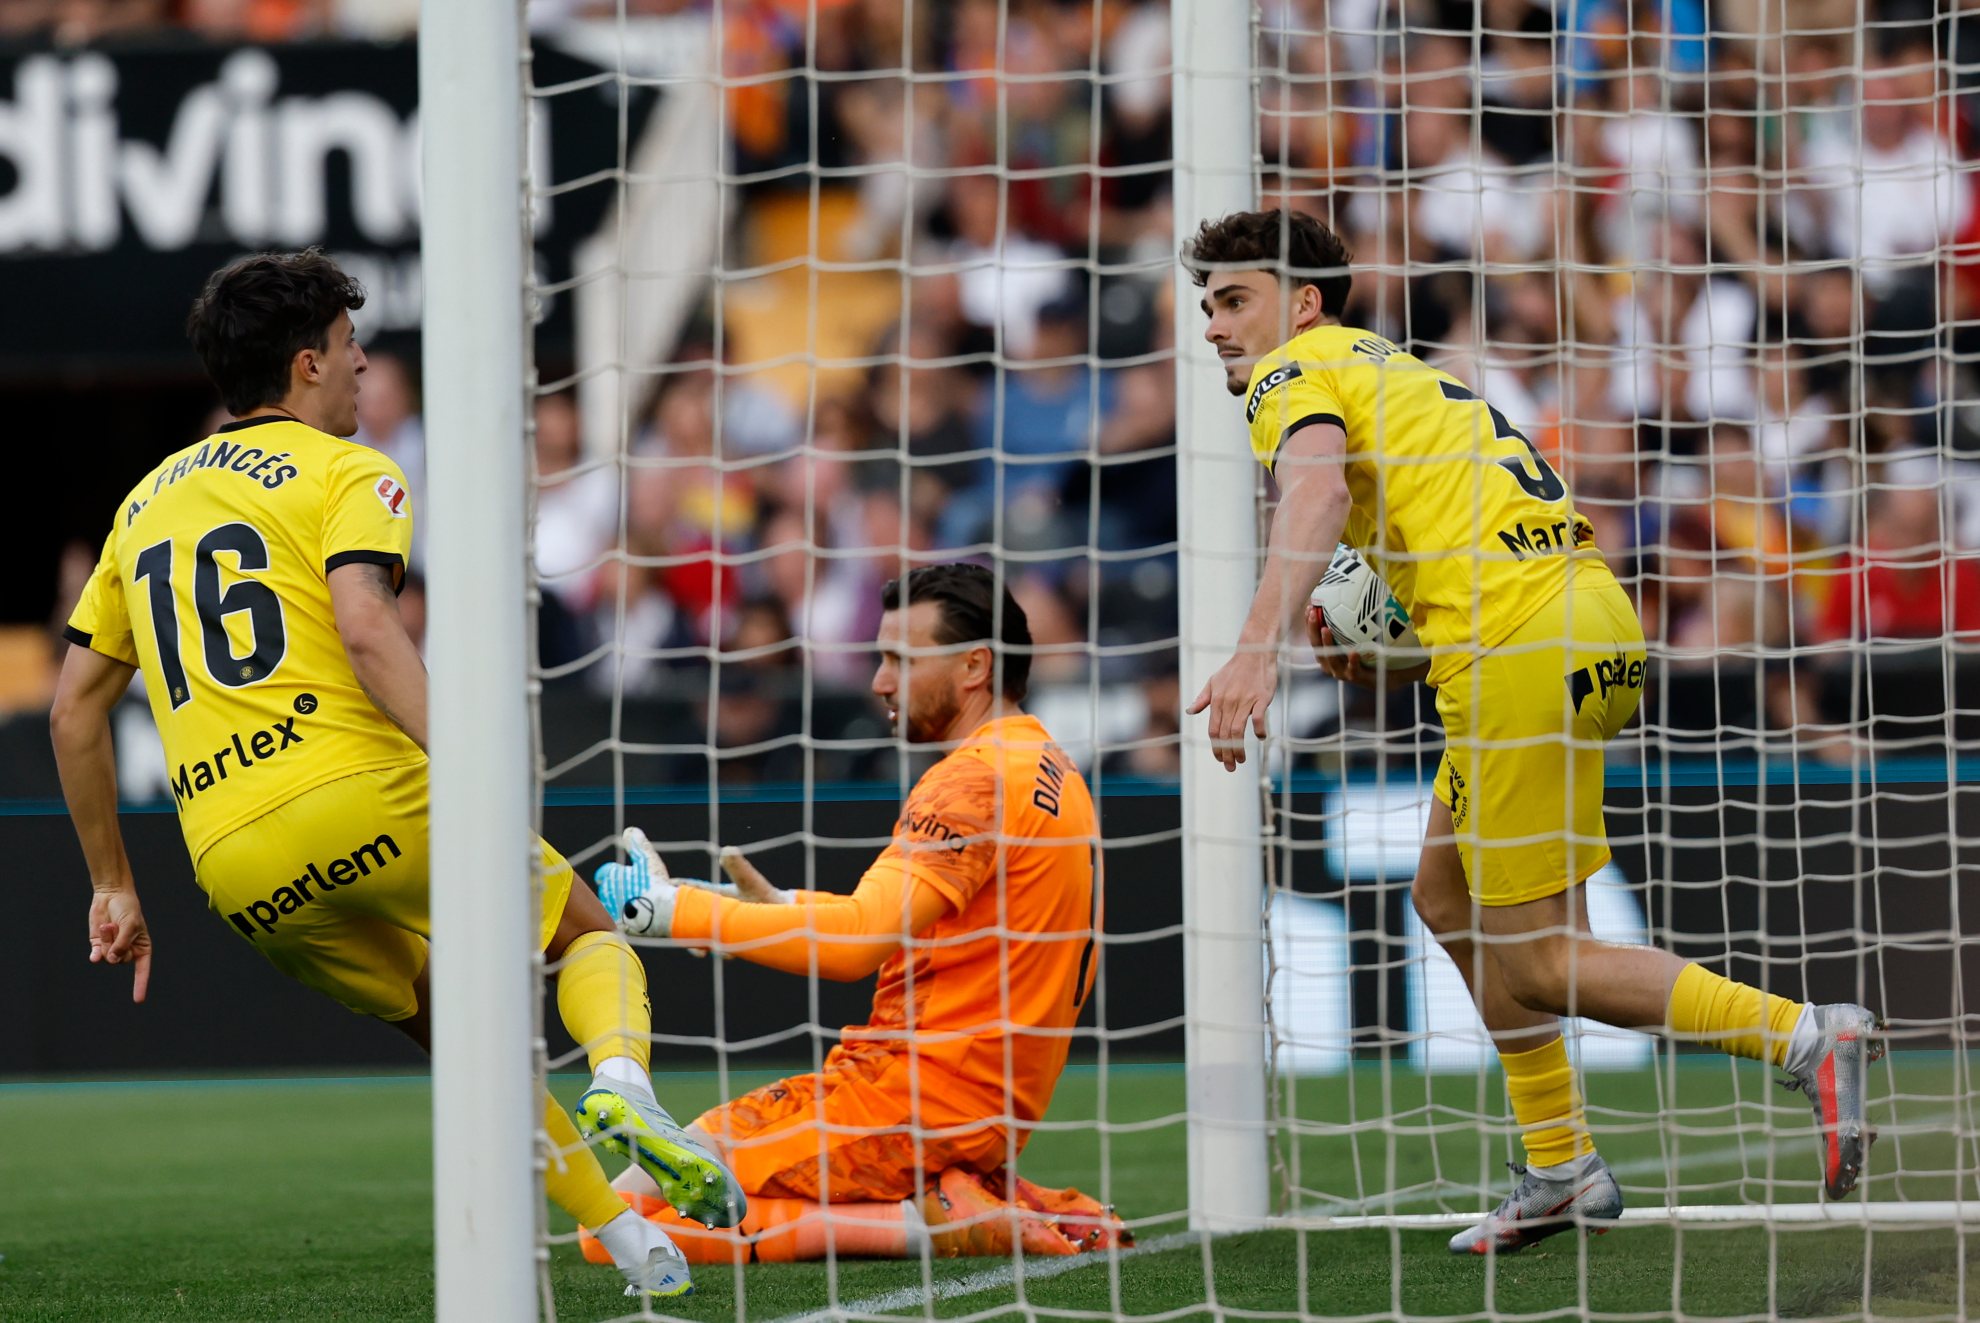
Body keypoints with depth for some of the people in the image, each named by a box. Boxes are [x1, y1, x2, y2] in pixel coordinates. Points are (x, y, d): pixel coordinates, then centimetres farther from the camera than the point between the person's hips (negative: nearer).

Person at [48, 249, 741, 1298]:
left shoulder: (146, 502, 24)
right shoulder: (341, 472, 4)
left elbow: (75, 706, 23)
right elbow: (365, 628, -16)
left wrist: (113, 886, 27)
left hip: (238, 874, 5)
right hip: (361, 795, -5)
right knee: (588, 933, 14)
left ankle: (630, 1243, 11)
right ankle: (620, 1084, -18)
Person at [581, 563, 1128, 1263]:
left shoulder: (977, 779, -15)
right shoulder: (1051, 769, 17)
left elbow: (858, 942, -25)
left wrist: (679, 911, -19)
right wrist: (783, 907, 17)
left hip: (912, 1093, -10)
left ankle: (922, 1221, -14)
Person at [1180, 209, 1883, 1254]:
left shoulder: (1295, 374, 1)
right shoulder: (1394, 372, 28)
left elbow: (1316, 489, -22)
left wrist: (1256, 647, -34)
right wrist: (1386, 660, 16)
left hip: (1525, 647, -9)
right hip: (1591, 615, 9)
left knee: (1537, 967, -4)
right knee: (1448, 898, 20)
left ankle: (1806, 1039, -15)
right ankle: (1560, 1169, 21)